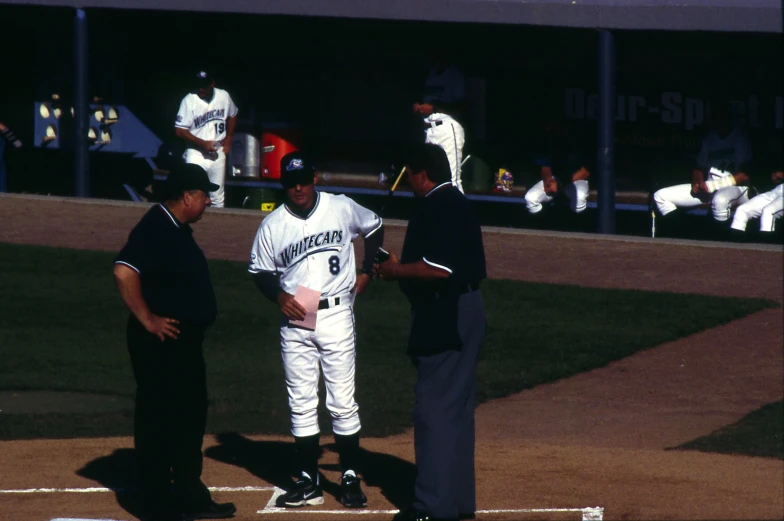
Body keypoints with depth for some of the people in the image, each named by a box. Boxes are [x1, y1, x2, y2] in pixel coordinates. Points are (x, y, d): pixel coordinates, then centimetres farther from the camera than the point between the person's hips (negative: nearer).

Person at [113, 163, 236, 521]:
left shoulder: (177, 229, 12)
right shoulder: (154, 229, -19)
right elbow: (124, 272, -31)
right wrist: (147, 320, -25)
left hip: (185, 342, 11)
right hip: (160, 344, -11)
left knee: (190, 416, 18)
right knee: (157, 420, -2)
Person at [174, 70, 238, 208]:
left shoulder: (223, 96, -3)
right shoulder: (189, 101, -15)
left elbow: (232, 116, 18)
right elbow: (179, 131, -15)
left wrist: (228, 138, 7)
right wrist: (203, 144, -21)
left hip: (218, 153, 4)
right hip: (196, 154, -4)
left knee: (218, 197, 12)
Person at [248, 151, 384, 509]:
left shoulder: (343, 209, -2)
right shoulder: (273, 225, -1)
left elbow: (374, 228, 16)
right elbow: (260, 271, 8)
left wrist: (367, 272, 9)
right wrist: (279, 296, -10)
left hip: (336, 315, -2)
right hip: (295, 320, 2)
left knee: (342, 402, -1)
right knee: (301, 404, 5)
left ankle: (351, 480, 7)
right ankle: (309, 483, 11)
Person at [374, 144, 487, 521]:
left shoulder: (437, 207, -16)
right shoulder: (458, 204, 16)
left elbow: (438, 269, -25)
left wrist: (395, 271, -11)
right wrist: (400, 268, 17)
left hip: (444, 317, -11)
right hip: (464, 315, 11)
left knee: (434, 408, -8)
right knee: (456, 409, 16)